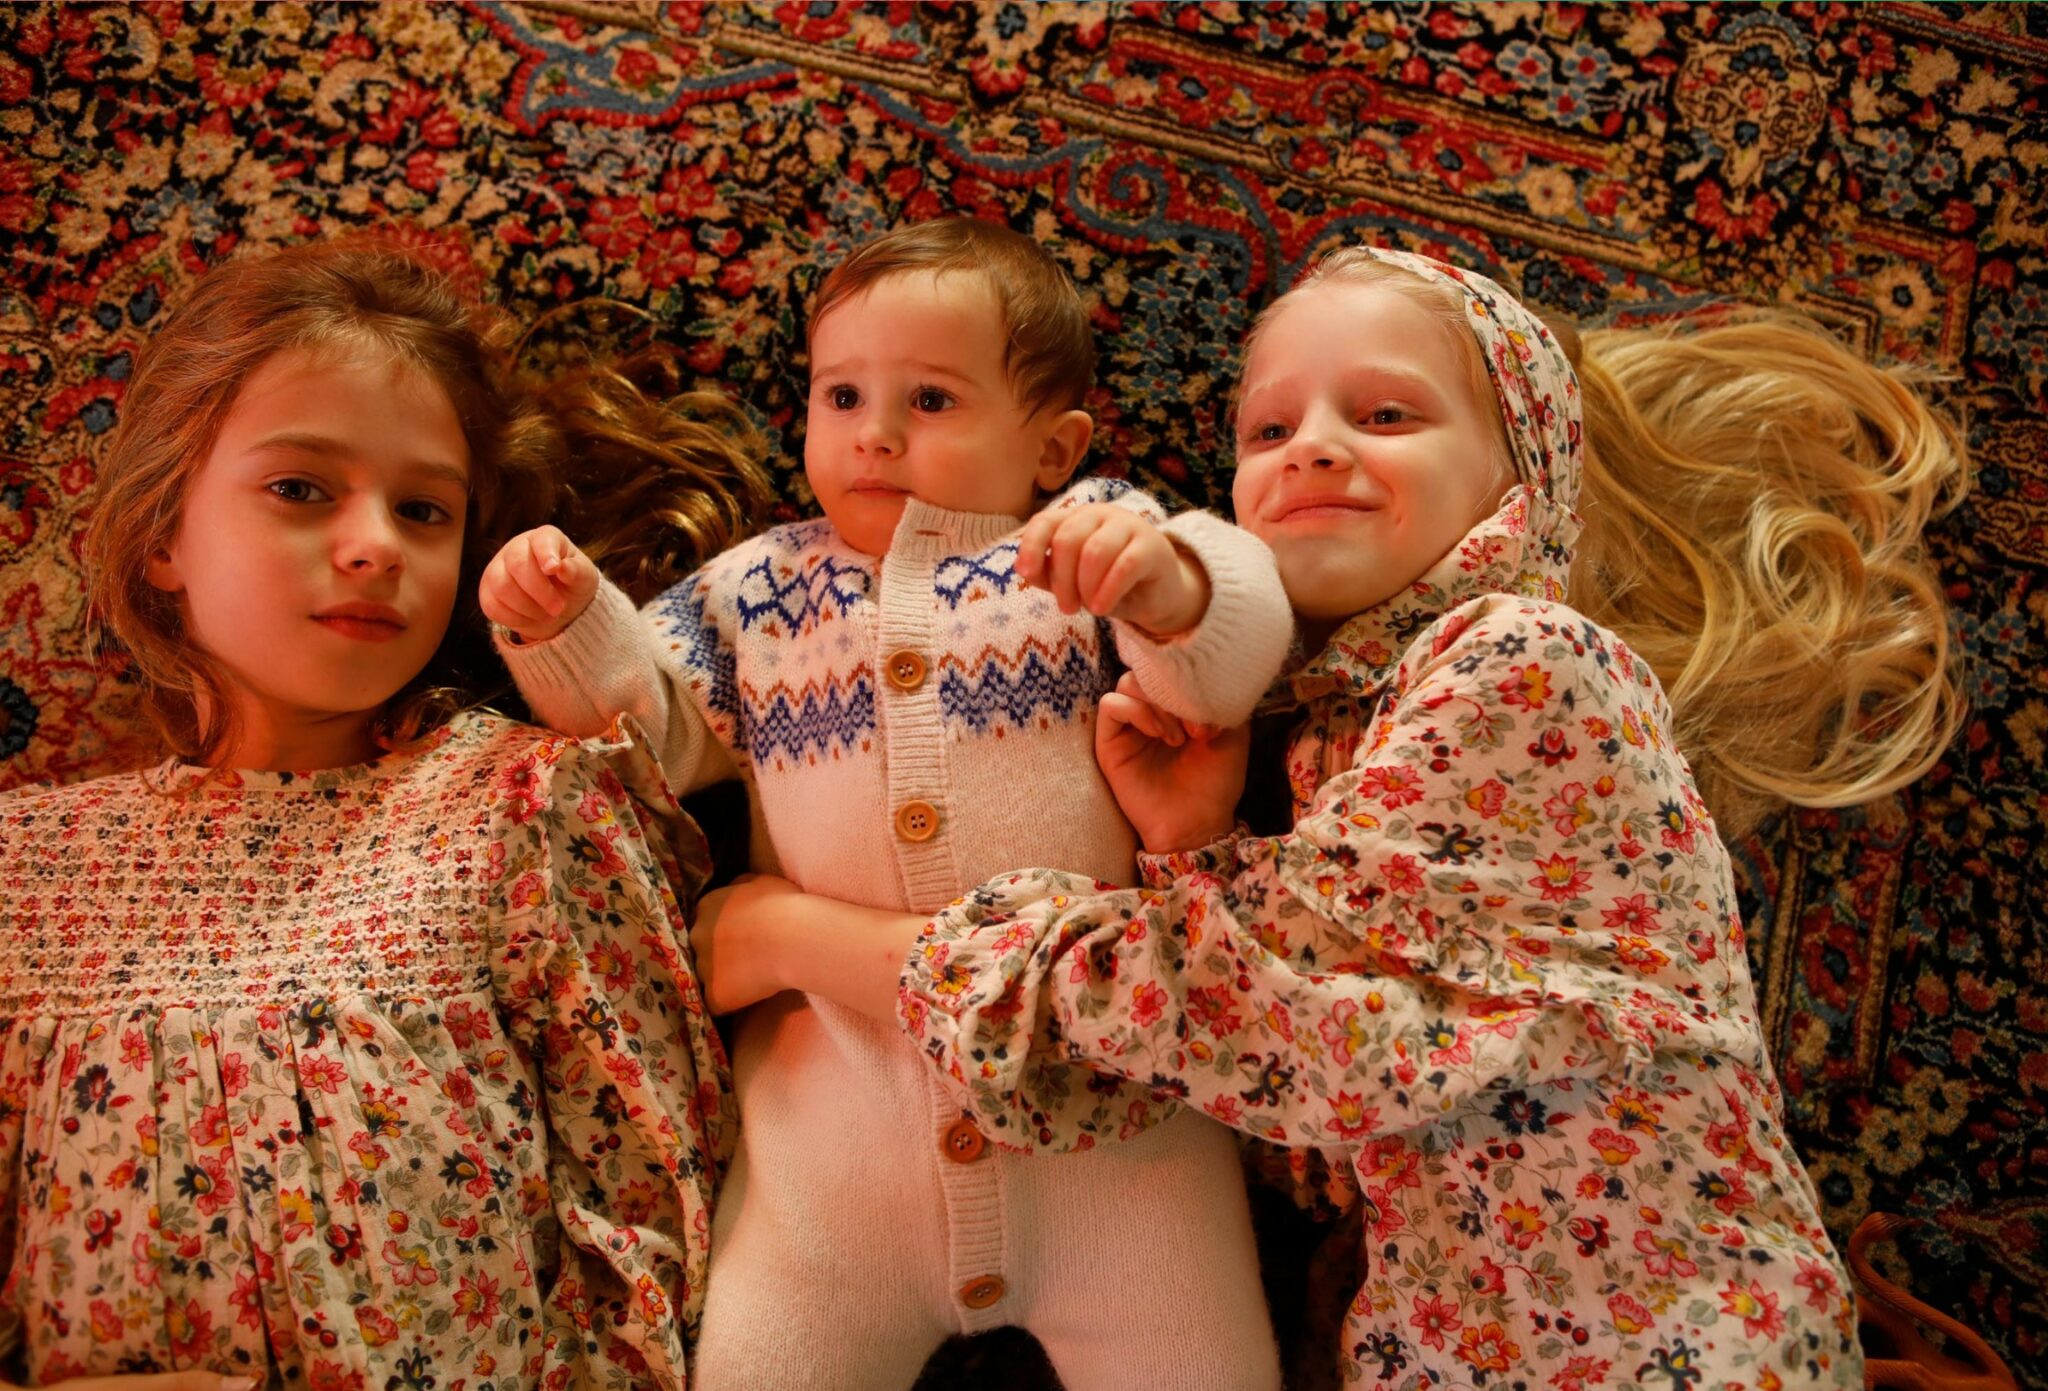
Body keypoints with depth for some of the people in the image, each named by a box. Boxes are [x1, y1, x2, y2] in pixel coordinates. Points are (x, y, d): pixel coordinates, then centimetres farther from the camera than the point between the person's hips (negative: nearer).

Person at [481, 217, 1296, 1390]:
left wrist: (1165, 583, -32)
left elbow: (1233, 662, -12)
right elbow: (651, 722, 14)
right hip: (842, 1102, 2)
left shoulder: (1100, 545, 3)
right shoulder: (759, 591, 13)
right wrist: (567, 625, -3)